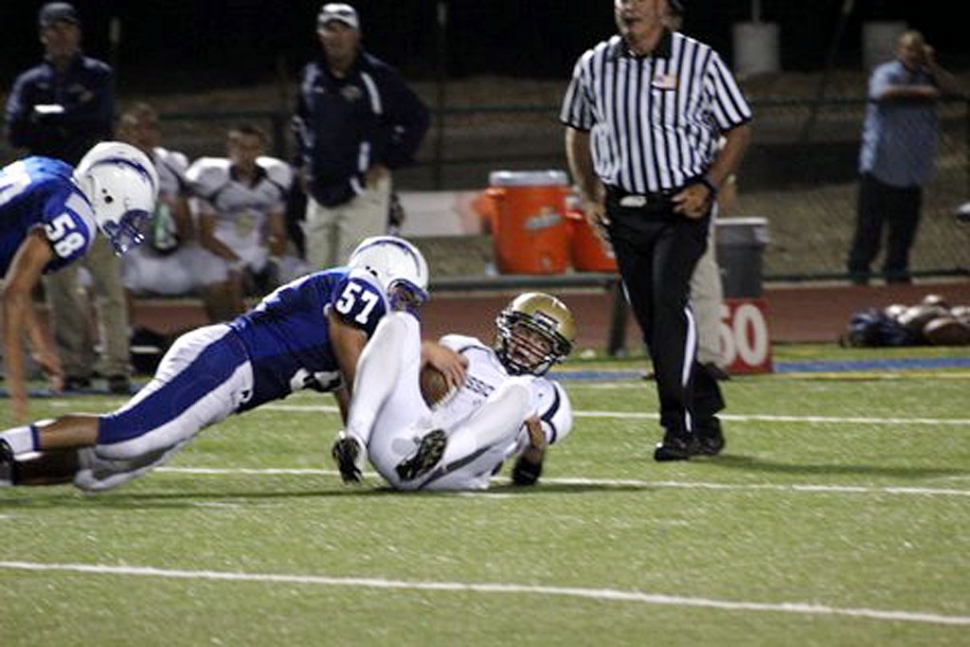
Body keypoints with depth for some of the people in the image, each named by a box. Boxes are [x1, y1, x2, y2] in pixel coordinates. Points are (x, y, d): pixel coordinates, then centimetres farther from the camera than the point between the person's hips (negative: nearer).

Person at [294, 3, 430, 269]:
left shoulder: (377, 75, -9)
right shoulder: (311, 76, 9)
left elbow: (418, 118, -5)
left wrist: (389, 162, -8)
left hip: (363, 190, -6)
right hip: (321, 192, 6)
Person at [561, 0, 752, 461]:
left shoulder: (699, 61, -3)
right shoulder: (594, 66, 6)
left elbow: (738, 129, 2)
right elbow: (578, 131, 20)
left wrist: (708, 185, -11)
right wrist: (589, 196, 7)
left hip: (681, 204, -4)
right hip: (623, 210, 4)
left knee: (669, 299, -21)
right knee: (650, 320, 5)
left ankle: (680, 428, -20)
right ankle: (705, 420, 18)